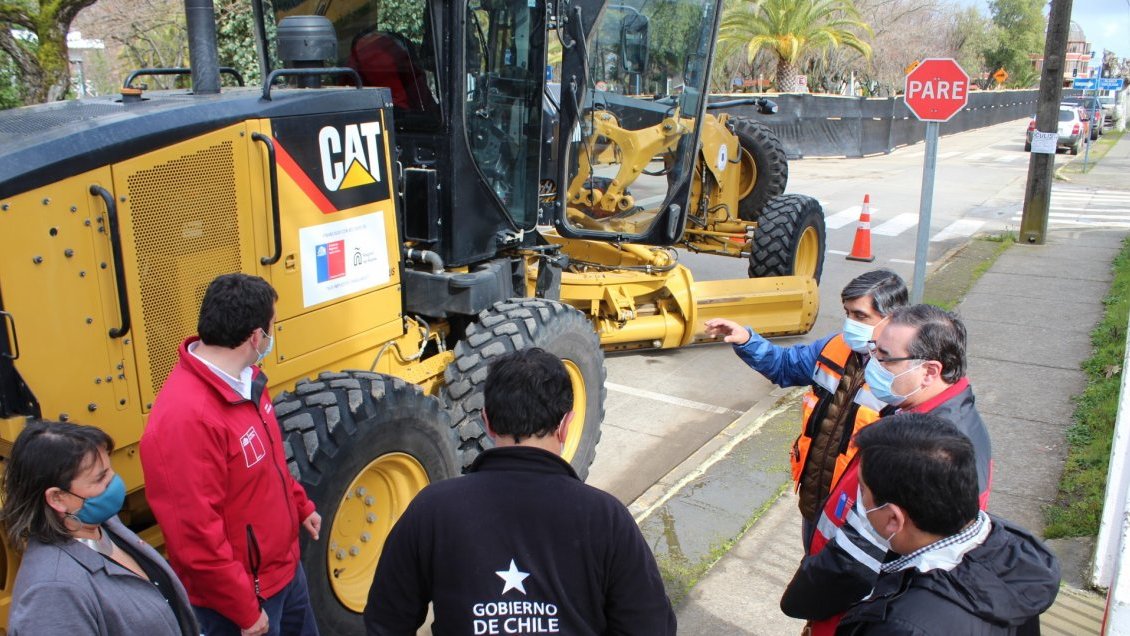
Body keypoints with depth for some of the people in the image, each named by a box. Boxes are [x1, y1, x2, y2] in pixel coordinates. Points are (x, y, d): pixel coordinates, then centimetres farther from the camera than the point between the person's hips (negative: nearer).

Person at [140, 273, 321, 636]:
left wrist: (300, 506, 20)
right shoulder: (186, 417, -32)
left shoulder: (244, 380, -2)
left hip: (284, 568, 9)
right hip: (240, 595, -9)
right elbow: (196, 538, -28)